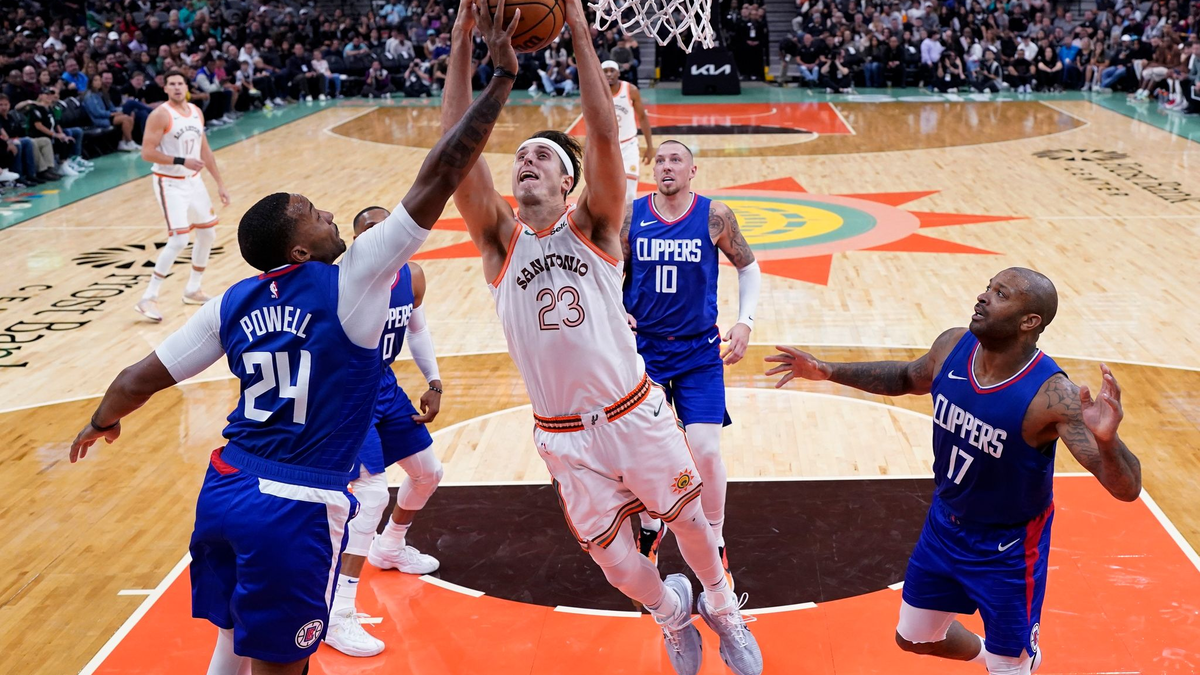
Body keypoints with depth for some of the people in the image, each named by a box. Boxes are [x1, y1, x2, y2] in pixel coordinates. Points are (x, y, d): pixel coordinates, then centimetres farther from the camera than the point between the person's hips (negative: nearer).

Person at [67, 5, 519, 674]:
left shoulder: (235, 303, 5)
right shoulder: (350, 282, -11)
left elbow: (140, 379, 9)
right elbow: (437, 180, -15)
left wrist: (102, 422, 32)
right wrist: (502, 77, -11)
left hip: (224, 489, 6)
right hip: (299, 509, -6)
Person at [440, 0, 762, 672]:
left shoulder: (592, 226, -6)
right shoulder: (500, 240, -4)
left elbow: (605, 135, -21)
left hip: (636, 413, -1)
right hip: (564, 436, 2)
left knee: (688, 519, 13)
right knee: (614, 558, 10)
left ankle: (723, 611, 42)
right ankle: (671, 612, 42)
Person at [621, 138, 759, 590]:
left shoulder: (715, 216, -7)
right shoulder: (630, 217, -4)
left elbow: (748, 267, 6)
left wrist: (745, 321, -6)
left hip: (699, 351, -1)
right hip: (643, 348, 2)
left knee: (705, 451, -9)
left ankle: (715, 546, 13)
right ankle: (650, 529, 35)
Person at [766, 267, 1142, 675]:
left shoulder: (1052, 395, -31)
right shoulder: (952, 346, -14)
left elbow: (1127, 489, -35)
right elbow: (907, 378, 9)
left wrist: (1106, 439, -56)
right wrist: (828, 372, 0)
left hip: (1008, 549, -6)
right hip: (944, 527, 6)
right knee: (913, 638, 24)